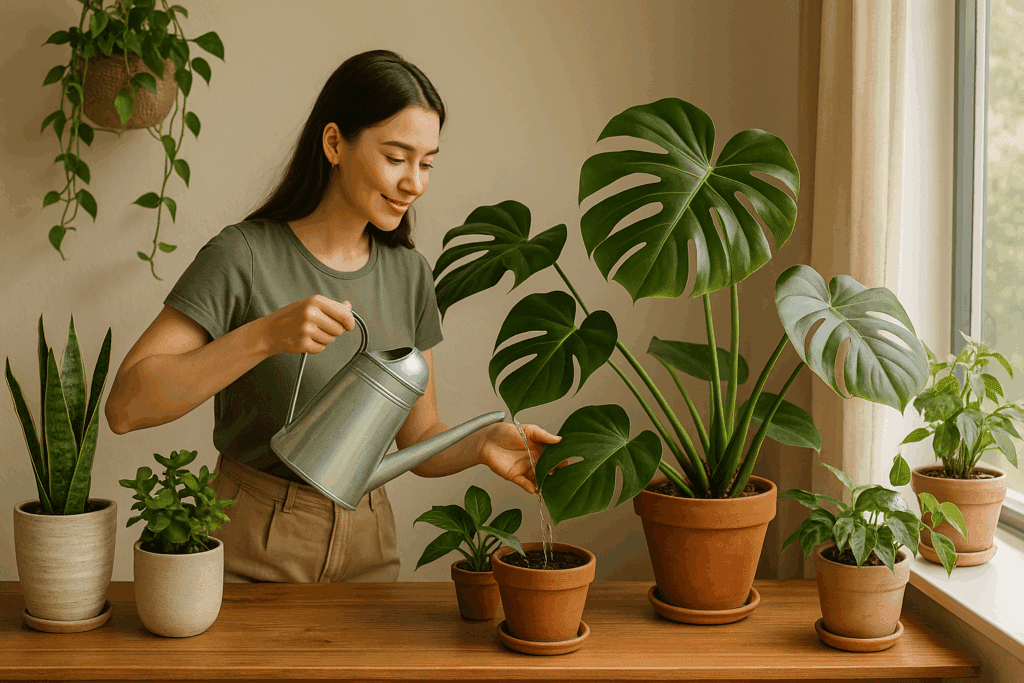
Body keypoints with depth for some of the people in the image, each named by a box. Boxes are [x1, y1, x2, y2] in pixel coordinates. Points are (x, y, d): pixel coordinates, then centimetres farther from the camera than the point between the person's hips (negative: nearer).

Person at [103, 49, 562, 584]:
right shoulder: (244, 256, -15)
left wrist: (482, 444, -15)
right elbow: (124, 406, -23)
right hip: (251, 555, -4)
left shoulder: (409, 274, 1)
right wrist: (265, 335, -31)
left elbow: (419, 443, 5)